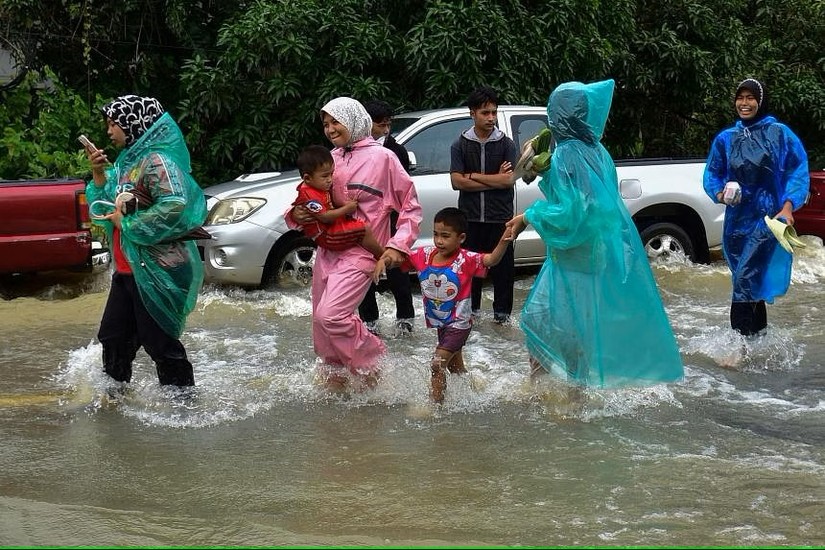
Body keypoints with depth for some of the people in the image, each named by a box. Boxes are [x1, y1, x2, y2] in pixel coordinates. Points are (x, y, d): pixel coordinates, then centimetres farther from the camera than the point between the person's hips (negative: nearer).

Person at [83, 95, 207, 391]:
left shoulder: (157, 160, -16)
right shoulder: (129, 160, 12)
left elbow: (175, 204, -31)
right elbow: (109, 206, 18)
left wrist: (128, 224, -20)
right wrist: (99, 173, 1)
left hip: (155, 270, -10)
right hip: (128, 267, 10)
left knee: (159, 342, -3)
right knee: (113, 336, 17)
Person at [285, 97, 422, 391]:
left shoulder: (382, 157, -5)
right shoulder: (331, 158, 12)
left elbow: (411, 206, -2)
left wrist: (398, 245, -12)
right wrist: (296, 214, -2)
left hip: (359, 253, -7)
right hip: (327, 251, 7)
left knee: (330, 314, -23)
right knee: (323, 330, 9)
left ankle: (372, 363, -3)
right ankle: (336, 382, 26)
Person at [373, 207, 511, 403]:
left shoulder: (466, 260, -22)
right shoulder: (425, 255, -8)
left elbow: (492, 259, -34)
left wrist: (504, 242, -50)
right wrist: (383, 260, -18)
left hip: (458, 323, -7)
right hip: (440, 323, 7)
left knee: (437, 364, -12)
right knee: (455, 366, 24)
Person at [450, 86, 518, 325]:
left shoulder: (506, 144, 2)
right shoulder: (460, 145, 3)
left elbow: (509, 179, -9)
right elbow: (456, 181, -7)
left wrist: (473, 176, -8)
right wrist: (495, 179, -8)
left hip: (500, 216, -1)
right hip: (470, 216, 1)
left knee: (502, 265, 3)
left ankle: (502, 311, 13)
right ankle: (471, 309, 17)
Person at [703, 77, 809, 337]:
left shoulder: (779, 133, -2)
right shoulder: (726, 138, 8)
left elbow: (799, 171, -4)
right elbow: (712, 174, 14)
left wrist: (788, 206, -16)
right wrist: (720, 194, -7)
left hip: (769, 217, -4)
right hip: (738, 219, 4)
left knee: (745, 278, -14)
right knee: (750, 280, 11)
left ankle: (741, 336, -11)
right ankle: (758, 332, 24)